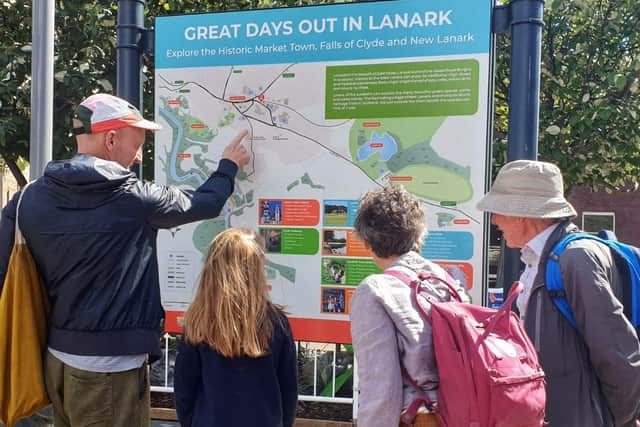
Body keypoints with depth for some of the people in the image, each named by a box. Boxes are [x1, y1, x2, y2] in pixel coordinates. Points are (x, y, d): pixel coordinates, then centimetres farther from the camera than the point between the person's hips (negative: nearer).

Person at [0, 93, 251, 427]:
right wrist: (228, 167, 16)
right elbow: (205, 203, -1)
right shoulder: (131, 197, -15)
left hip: (55, 358, 6)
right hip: (110, 366, -6)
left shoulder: (29, 199, -2)